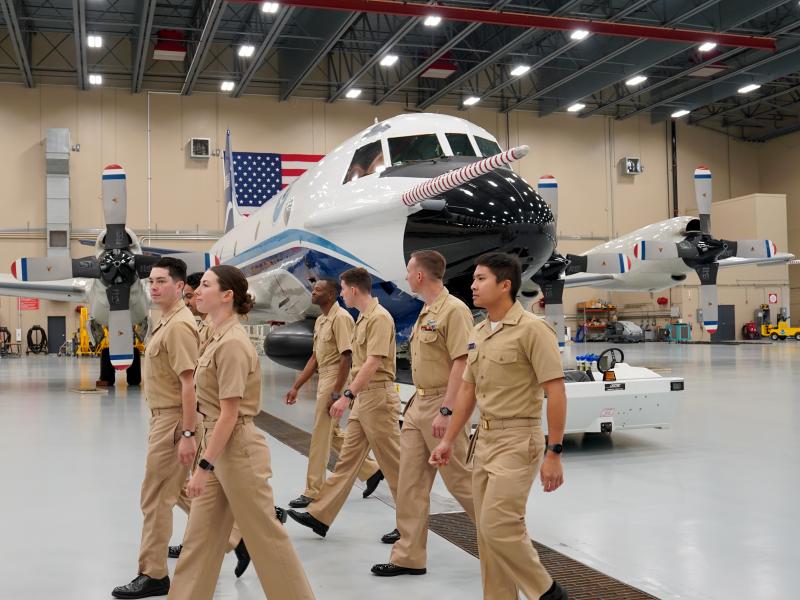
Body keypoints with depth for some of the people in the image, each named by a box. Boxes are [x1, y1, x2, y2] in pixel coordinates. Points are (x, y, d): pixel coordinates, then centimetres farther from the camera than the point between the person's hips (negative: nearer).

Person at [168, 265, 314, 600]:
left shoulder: (232, 343, -19)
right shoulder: (219, 338, 10)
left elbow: (229, 414, -21)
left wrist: (204, 466, -20)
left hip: (237, 450, -9)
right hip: (220, 447, 10)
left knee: (265, 537, 4)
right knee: (200, 537, 14)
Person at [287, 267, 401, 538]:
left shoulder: (379, 318, -16)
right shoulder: (363, 318, 15)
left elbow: (373, 363, -24)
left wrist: (347, 395, -26)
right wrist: (353, 395, 20)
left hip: (378, 397, -10)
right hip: (363, 397, 10)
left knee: (393, 463, -1)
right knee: (347, 459, 11)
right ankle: (320, 516, 14)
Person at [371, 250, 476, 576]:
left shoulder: (454, 310, -15)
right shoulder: (425, 312, 15)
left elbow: (462, 363, -21)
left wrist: (445, 411, -24)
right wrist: (416, 401, 19)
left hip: (441, 406, -9)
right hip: (418, 403, 9)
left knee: (461, 478, 0)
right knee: (410, 482, 8)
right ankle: (409, 556, 15)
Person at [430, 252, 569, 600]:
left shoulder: (531, 329, -13)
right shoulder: (478, 333, 11)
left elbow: (555, 392, -15)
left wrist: (554, 454, -17)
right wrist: (448, 441, 17)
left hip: (517, 440, -8)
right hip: (484, 438, 8)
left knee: (499, 525, -12)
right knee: (487, 529, 10)